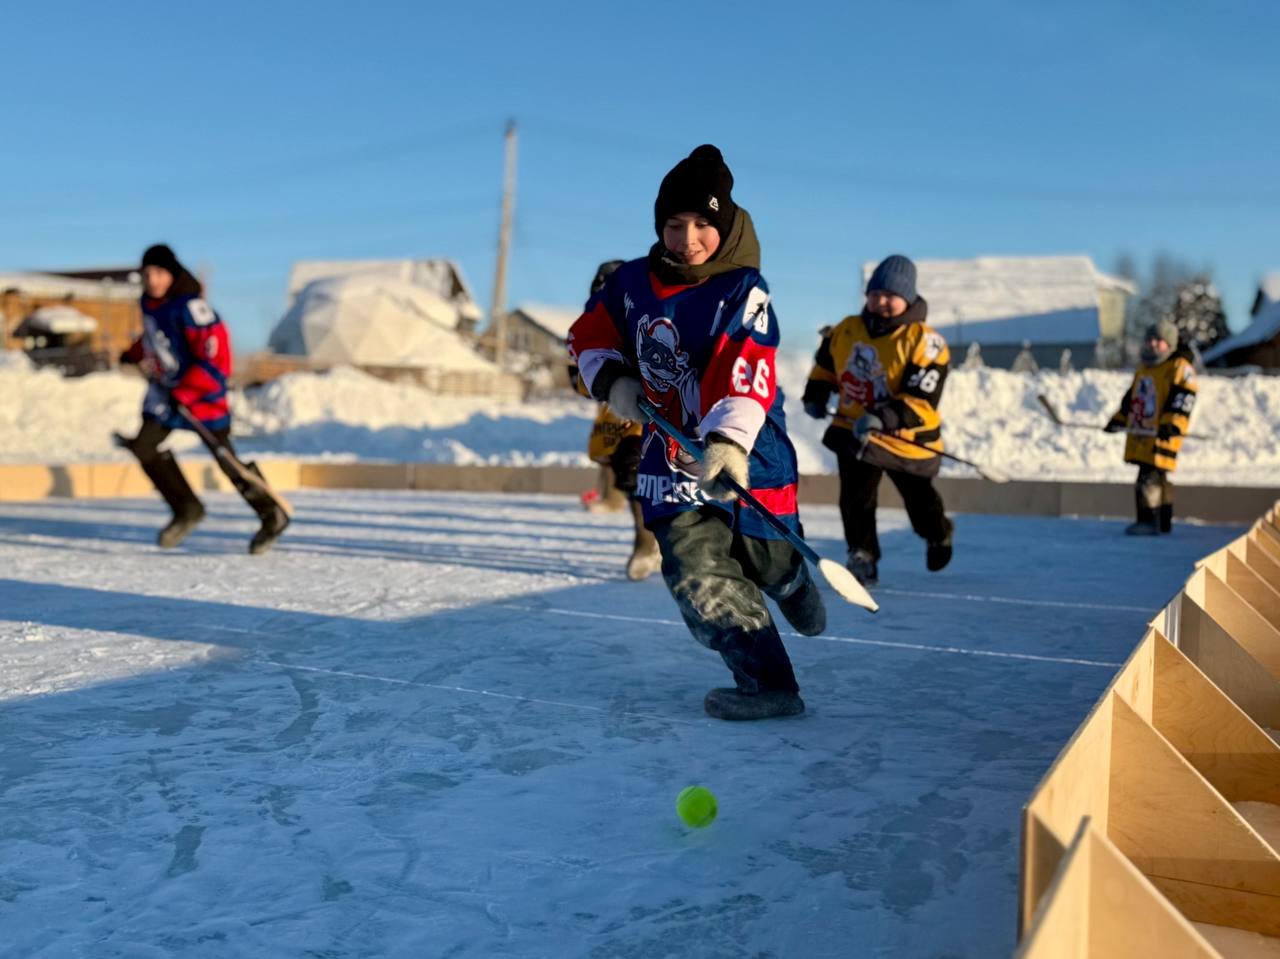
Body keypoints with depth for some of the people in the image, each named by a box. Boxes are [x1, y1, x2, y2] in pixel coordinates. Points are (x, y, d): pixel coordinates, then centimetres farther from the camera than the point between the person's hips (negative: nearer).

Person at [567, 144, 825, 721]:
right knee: (693, 564, -8)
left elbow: (746, 371, -28)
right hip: (671, 443, 4)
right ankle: (767, 683, -3)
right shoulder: (634, 283, 1)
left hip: (747, 446, -3)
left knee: (765, 554, 5)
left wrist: (729, 442, -42)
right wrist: (612, 380, -3)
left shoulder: (744, 291, -14)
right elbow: (588, 333, 16)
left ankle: (797, 588, 41)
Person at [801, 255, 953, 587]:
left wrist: (882, 419, -38)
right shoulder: (846, 331, -1)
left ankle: (938, 536, 50)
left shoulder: (925, 342, -19)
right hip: (854, 432, 3)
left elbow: (920, 402, -26)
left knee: (920, 500, 17)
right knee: (855, 497, -11)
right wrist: (816, 394, 9)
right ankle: (862, 557, 8)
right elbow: (825, 363, 21)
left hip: (909, 440, -3)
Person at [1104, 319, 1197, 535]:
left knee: (1150, 476, -15)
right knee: (1158, 477, 14)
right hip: (1142, 432, 9)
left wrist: (1171, 425, -26)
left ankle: (1148, 521, -13)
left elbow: (1183, 400, -17)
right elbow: (1131, 397, 28)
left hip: (1163, 435, -8)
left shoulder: (1180, 368, -7)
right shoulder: (1143, 368, 20)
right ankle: (1164, 522, 22)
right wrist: (1118, 420, 26)